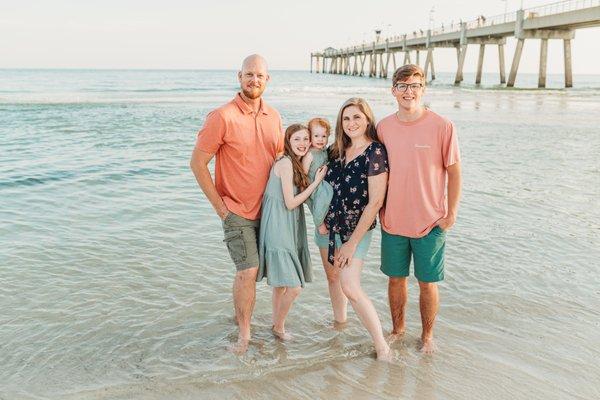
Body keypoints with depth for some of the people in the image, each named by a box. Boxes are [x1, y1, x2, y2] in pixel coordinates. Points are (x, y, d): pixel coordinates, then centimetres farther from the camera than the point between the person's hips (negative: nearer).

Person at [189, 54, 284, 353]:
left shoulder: (273, 117, 5)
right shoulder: (222, 117, -14)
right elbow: (197, 163, -12)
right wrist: (220, 206, -11)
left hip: (266, 210, 6)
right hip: (236, 211, -5)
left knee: (249, 271, 16)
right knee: (248, 271, -9)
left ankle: (241, 314, 38)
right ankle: (244, 332, 10)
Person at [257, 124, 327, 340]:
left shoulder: (297, 164, 13)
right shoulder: (285, 163, -15)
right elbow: (290, 203, -16)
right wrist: (316, 182, -11)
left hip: (289, 230, 9)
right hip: (278, 231, -9)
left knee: (281, 283, 19)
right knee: (293, 287, -10)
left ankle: (276, 324, 32)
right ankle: (279, 327, 11)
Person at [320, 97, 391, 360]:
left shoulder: (375, 152, -16)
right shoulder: (336, 150, 4)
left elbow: (375, 202, -18)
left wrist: (352, 243, -17)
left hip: (356, 230, -7)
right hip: (328, 225, 7)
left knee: (350, 287, -15)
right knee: (332, 276, 18)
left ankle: (383, 348, -4)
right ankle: (339, 322, 41)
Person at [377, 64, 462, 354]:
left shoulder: (442, 126, -10)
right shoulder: (383, 127, 1)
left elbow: (454, 172, -4)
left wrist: (451, 213, -5)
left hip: (430, 221, -3)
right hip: (392, 220, 3)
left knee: (427, 283, 8)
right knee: (396, 278, 15)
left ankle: (427, 336, 29)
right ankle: (397, 330, 35)